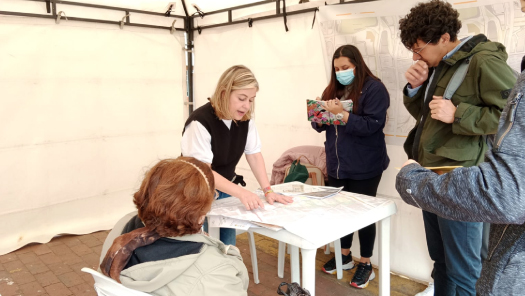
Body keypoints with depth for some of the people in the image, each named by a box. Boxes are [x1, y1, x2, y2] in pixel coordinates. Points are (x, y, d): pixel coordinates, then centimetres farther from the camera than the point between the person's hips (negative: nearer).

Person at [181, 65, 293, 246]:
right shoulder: (200, 122, -27)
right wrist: (241, 193, -39)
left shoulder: (245, 119, -5)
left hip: (225, 192, 6)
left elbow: (254, 155, -4)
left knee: (228, 248, 13)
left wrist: (268, 191, -15)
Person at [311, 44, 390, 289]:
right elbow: (321, 125, 14)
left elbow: (372, 125, -20)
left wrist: (342, 115, -27)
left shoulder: (373, 88, -9)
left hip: (364, 167, -6)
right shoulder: (332, 89, 11)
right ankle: (344, 256, 33)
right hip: (337, 165, 6)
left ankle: (366, 264, 21)